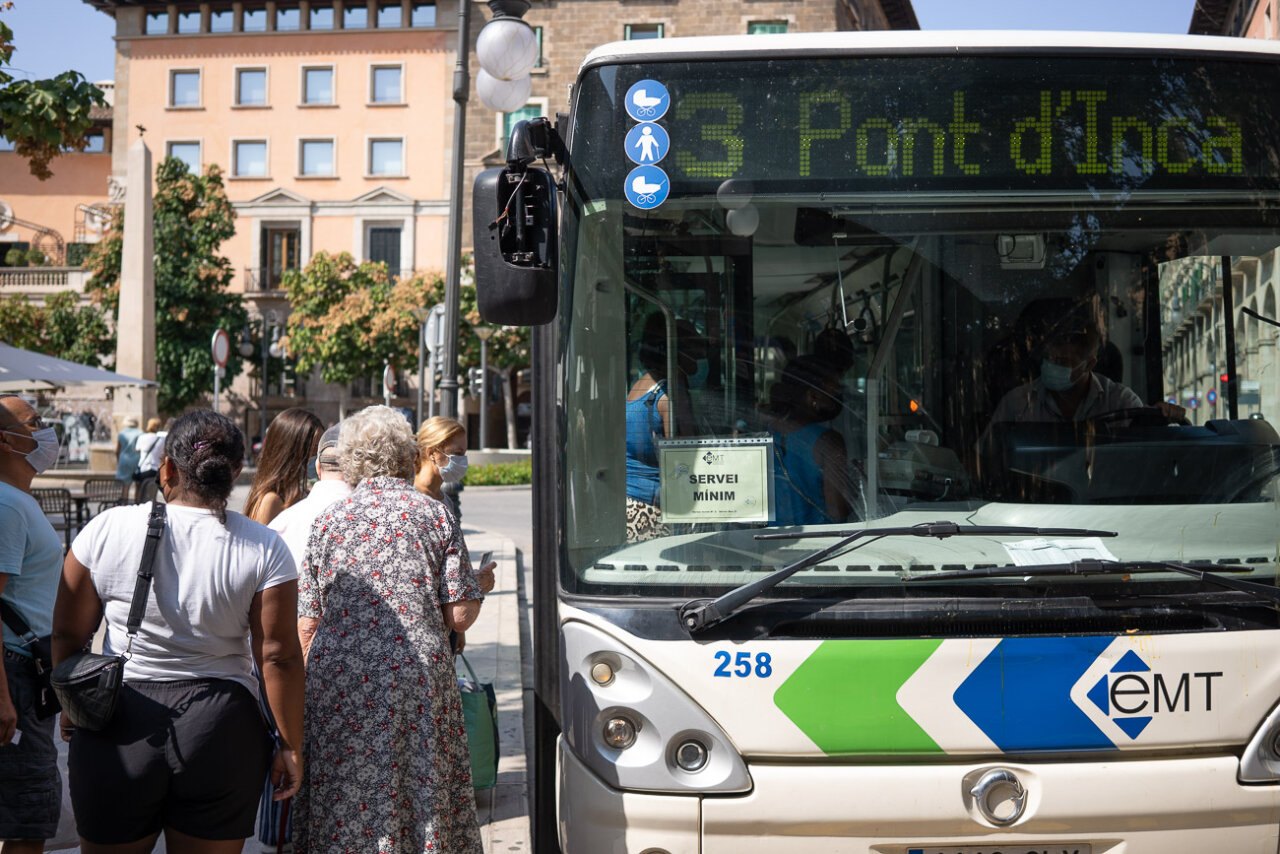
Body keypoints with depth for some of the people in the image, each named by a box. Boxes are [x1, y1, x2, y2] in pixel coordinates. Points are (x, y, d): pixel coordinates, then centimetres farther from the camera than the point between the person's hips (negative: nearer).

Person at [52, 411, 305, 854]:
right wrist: (290, 746, 2)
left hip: (117, 726, 1)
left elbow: (68, 634, 3)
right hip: (223, 733, 0)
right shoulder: (264, 549, -8)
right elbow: (278, 656, -9)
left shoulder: (106, 530, -4)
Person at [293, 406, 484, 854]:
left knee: (342, 807, 8)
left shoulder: (328, 521, 6)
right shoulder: (434, 514, 1)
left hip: (338, 681, 2)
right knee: (420, 791, 7)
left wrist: (308, 683, 19)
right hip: (417, 676, -1)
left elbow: (308, 624, 6)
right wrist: (480, 583, 16)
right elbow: (460, 615, -4)